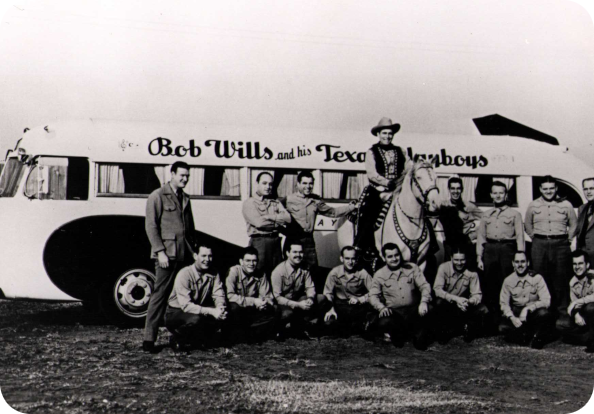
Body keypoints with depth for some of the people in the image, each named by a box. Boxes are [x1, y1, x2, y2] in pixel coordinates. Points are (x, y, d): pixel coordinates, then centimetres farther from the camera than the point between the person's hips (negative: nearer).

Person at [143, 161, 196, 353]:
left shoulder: (185, 199, 19)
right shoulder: (157, 196, -1)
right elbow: (151, 226, -7)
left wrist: (193, 251, 14)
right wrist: (160, 251, -14)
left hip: (185, 255, 6)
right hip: (167, 255, -6)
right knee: (160, 295, -7)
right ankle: (149, 339, -3)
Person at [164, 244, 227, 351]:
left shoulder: (213, 275, -1)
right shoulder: (184, 274, -21)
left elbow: (219, 295, -8)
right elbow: (185, 305, -28)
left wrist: (220, 308, -34)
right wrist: (211, 311, -38)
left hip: (199, 312, 6)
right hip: (176, 313, -6)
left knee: (222, 316, -19)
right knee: (195, 319, -37)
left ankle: (192, 341, -3)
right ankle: (177, 340, -7)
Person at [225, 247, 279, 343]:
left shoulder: (261, 276, 2)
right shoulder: (234, 271, -12)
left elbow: (268, 298, 2)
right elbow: (230, 296, -24)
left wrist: (264, 302, -24)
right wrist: (253, 301, -28)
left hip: (252, 311, 4)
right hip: (236, 310, -3)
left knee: (271, 312, -21)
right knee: (234, 307, -36)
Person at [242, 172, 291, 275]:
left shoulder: (276, 203, 17)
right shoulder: (249, 203, 3)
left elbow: (288, 218, 2)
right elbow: (258, 222, -11)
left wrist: (269, 216, -7)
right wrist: (279, 221, 0)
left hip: (275, 241, 5)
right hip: (259, 241, -4)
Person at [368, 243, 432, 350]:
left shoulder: (412, 268, 9)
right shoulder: (379, 275, 8)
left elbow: (424, 286, 2)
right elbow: (373, 295, 2)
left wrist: (424, 302, -19)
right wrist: (381, 307, -20)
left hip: (413, 309, 0)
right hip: (393, 312, 0)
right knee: (383, 323, -34)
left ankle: (419, 340, -7)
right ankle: (399, 334, 2)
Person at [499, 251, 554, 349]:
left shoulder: (537, 278, -6)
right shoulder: (508, 281, 0)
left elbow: (546, 301, -14)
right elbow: (504, 304, 0)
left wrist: (527, 309, -26)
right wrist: (512, 318, -19)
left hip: (534, 312, -2)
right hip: (516, 313, 2)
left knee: (544, 314, -36)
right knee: (503, 327, -28)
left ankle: (537, 337, -8)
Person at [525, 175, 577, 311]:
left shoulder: (566, 205, 5)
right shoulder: (533, 206, 9)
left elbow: (573, 225, 13)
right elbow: (528, 225, 19)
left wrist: (567, 239, 7)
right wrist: (534, 237, 11)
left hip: (560, 245, -1)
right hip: (539, 245, 1)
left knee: (561, 278, -1)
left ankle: (561, 308, 6)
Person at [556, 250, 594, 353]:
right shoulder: (573, 282, 5)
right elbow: (573, 302, 5)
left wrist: (578, 301, -28)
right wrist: (576, 315, -16)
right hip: (582, 317, 6)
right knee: (561, 324, -14)